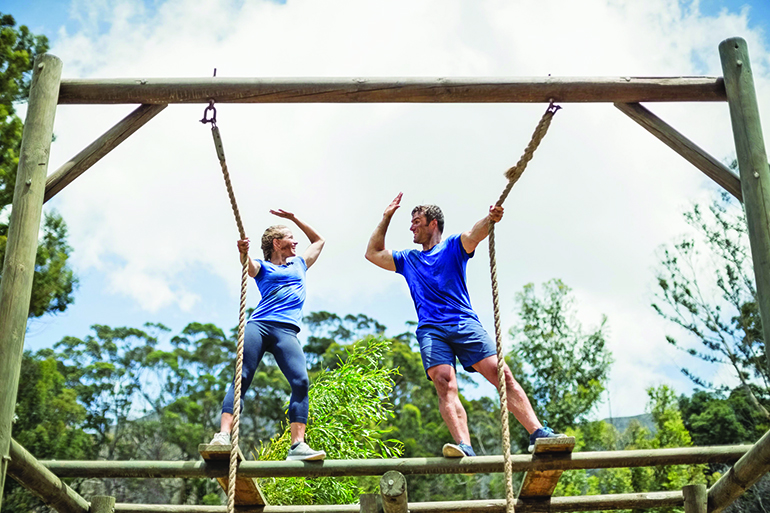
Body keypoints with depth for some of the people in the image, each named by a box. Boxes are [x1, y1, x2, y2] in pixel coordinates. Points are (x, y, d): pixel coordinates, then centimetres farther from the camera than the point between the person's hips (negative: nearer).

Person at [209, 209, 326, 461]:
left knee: (301, 382, -19)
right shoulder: (262, 267, 20)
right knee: (241, 378, -17)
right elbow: (249, 267, -6)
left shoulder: (299, 264, 32)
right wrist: (243, 253, -29)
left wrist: (294, 218, 40)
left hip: (286, 330, 2)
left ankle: (297, 445, -24)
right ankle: (223, 434, -25)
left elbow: (319, 241, 47)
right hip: (257, 325, -2)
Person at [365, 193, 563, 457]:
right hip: (430, 330, 2)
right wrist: (386, 217, 29)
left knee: (502, 374, -15)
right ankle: (464, 447, -37)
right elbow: (373, 253, 33)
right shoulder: (408, 260, 28)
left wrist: (490, 220, -28)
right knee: (444, 384, -22)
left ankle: (538, 434, -18)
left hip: (465, 323, -1)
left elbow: (473, 235, -5)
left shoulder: (453, 246, 17)